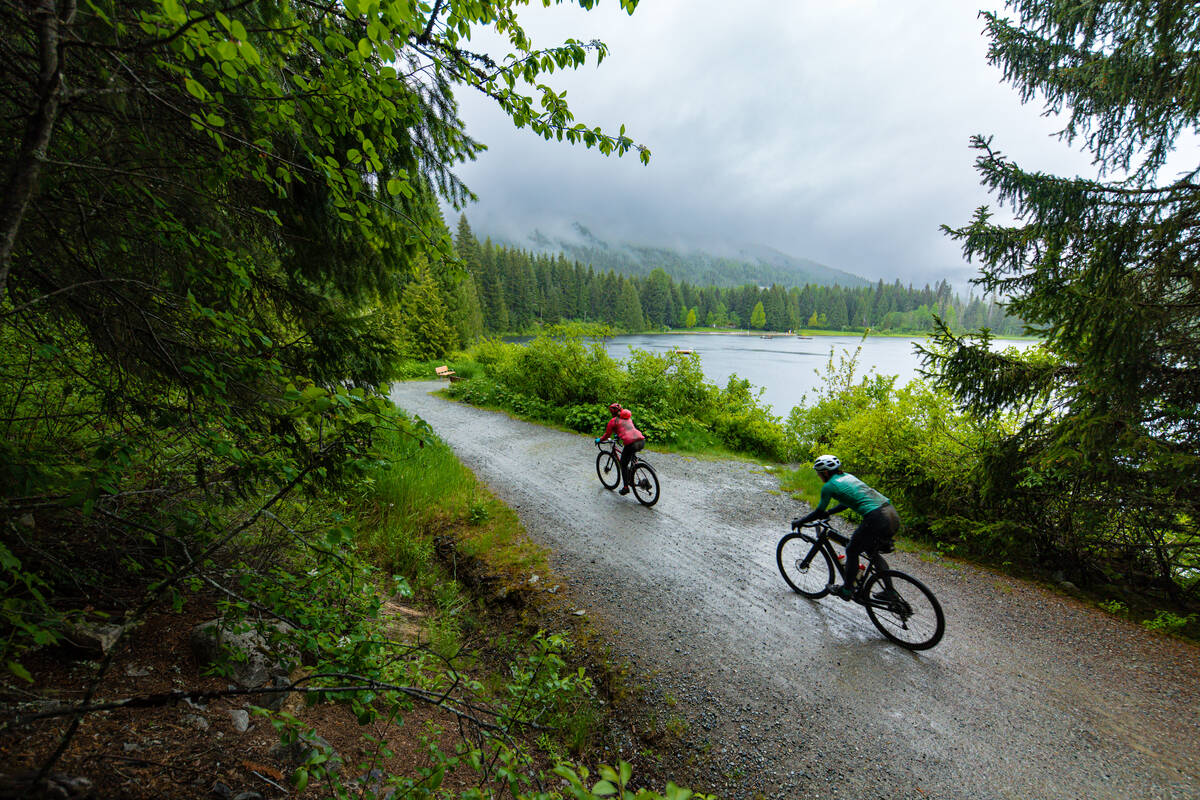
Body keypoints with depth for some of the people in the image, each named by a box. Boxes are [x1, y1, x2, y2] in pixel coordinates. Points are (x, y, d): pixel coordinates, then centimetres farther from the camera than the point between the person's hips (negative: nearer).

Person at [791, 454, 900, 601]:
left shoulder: (829, 486, -1)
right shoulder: (847, 476, 22)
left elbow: (819, 512, 7)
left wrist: (799, 522, 19)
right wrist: (827, 513, 42)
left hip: (876, 520, -8)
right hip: (893, 514, 8)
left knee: (852, 551, 13)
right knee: (873, 552, 27)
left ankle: (847, 590, 22)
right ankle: (889, 592, 31)